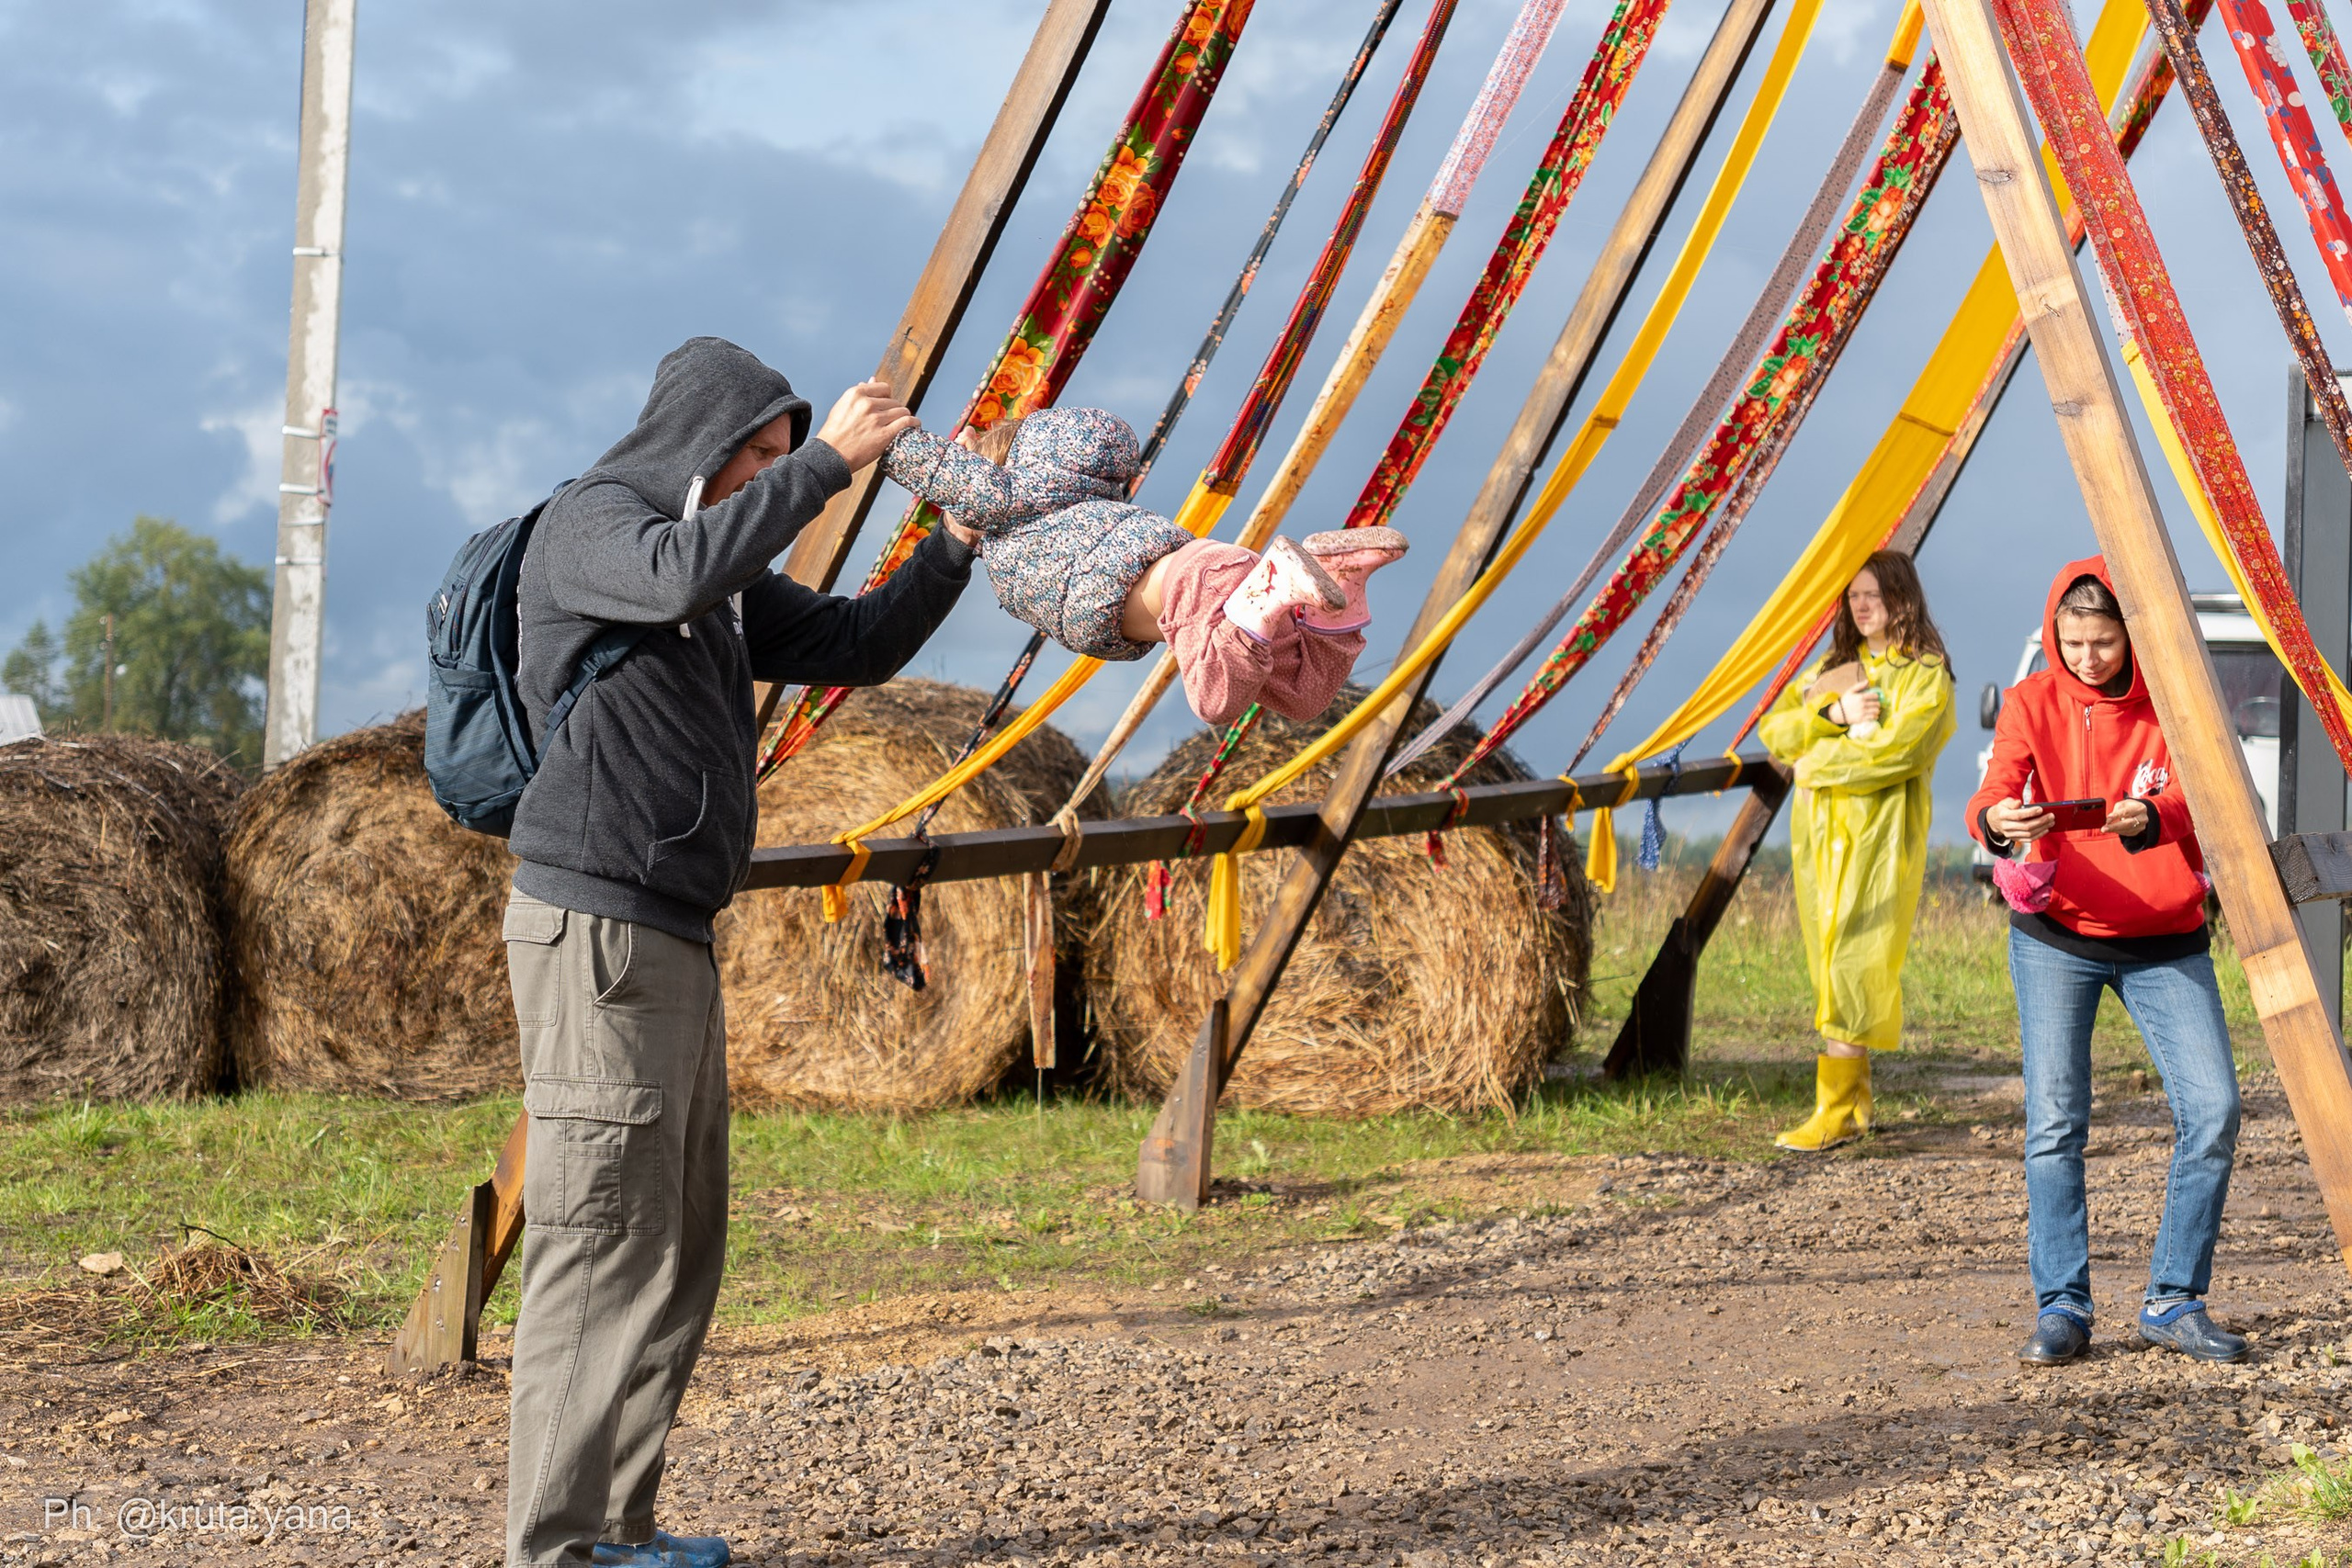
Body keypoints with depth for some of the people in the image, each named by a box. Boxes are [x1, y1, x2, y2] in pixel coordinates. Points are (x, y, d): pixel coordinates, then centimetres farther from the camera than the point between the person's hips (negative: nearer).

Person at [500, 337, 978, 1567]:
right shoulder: (587, 524, -6)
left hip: (670, 941, 10)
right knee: (604, 1241, -10)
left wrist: (957, 546, 6)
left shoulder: (727, 578, 20)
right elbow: (678, 575, -27)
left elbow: (852, 646, 18)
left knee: (678, 1248, 10)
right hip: (595, 922, -10)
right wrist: (827, 465, -24)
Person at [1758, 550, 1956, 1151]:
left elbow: (1897, 748, -17)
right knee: (1830, 966, 6)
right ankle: (1856, 1101, 15)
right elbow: (1773, 728, 10)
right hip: (1819, 831, 7)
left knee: (1854, 965, -13)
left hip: (1881, 835, -7)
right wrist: (1832, 714, -8)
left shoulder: (1925, 673, -2)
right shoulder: (1833, 667, 20)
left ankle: (1835, 1113, -15)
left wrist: (1814, 761, -9)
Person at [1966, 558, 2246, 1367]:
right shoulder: (2032, 702, -3)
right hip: (2057, 936, -1)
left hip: (2164, 940, 1)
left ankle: (2174, 1301, 3)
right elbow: (1990, 798, -18)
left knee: (2213, 1110, -10)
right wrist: (1999, 821, -42)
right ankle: (2061, 1308, 1)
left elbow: (2192, 806, -19)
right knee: (2054, 1122, -9)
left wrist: (2146, 820, -42)